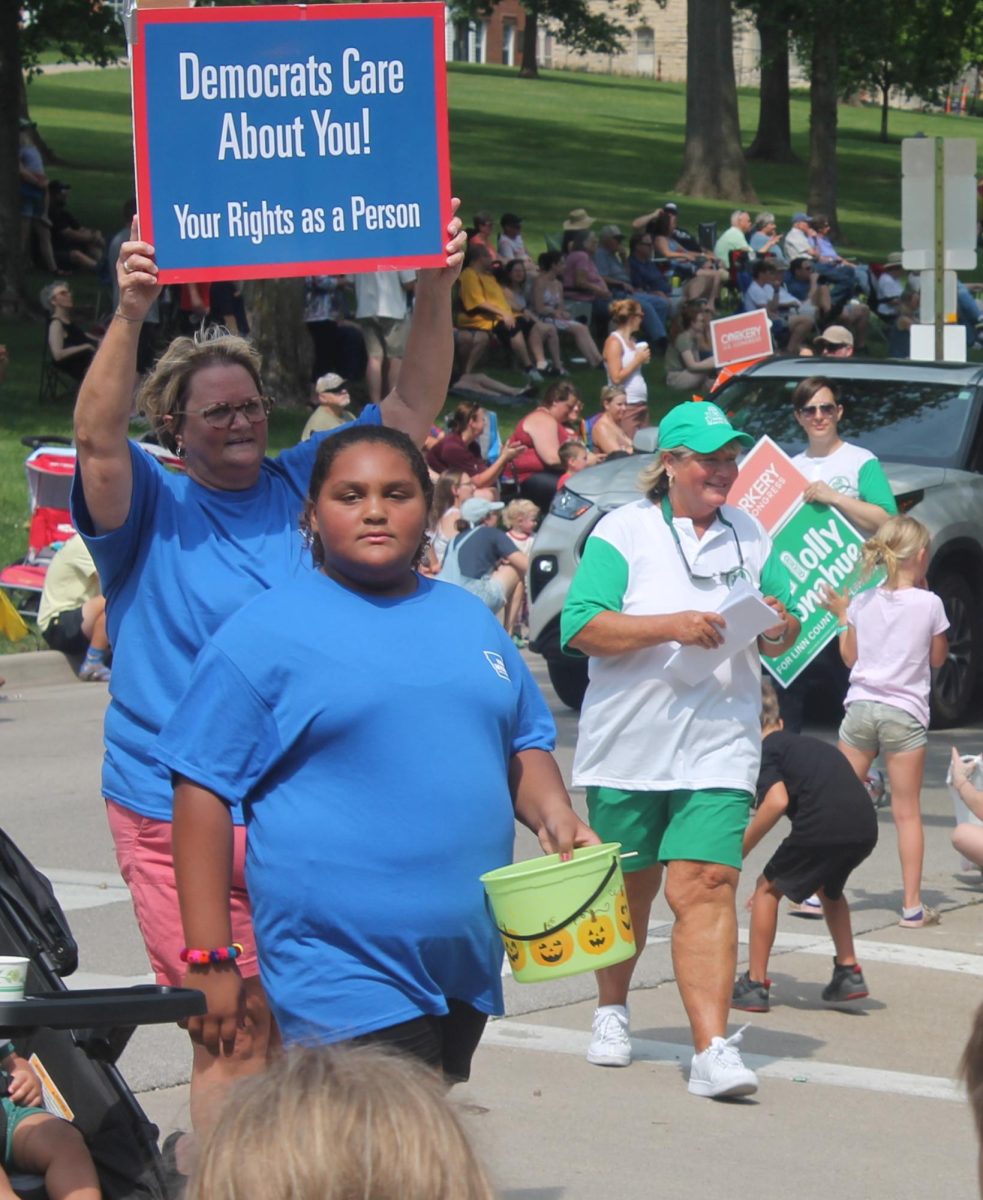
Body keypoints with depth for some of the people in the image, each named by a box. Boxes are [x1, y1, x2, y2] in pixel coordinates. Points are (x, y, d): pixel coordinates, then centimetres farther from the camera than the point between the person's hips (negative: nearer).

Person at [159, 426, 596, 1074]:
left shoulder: (467, 618, 16)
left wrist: (552, 813, 1)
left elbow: (523, 747, 25)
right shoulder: (266, 632, -3)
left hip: (467, 966, 7)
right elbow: (203, 791, -5)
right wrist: (208, 960, -11)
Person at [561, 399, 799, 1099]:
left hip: (719, 747, 1)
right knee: (628, 886, 12)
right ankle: (612, 1013, 36)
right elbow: (581, 627, -11)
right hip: (629, 746, -1)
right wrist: (671, 626, -20)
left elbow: (783, 643, 19)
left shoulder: (751, 537, 12)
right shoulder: (623, 531, 0)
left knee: (706, 887, -13)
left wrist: (779, 628, -5)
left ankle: (713, 1048, -19)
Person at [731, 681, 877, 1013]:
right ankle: (849, 972, 30)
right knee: (829, 888, 35)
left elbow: (777, 800, -10)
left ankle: (755, 984, 13)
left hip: (822, 829, -7)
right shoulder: (808, 744, 32)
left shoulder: (764, 751, 9)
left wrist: (741, 848, 0)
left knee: (768, 890, 14)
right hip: (865, 828, 7)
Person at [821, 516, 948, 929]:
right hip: (905, 711, -3)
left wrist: (841, 615, 25)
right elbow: (938, 658, 8)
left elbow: (849, 657, 11)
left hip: (860, 707, 3)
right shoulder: (929, 604, -6)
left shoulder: (863, 603, 3)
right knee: (907, 812, 2)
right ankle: (913, 905, 3)